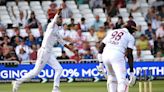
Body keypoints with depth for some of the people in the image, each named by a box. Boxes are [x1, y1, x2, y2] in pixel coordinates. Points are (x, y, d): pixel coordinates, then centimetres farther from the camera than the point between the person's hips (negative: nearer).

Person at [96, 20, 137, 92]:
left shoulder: (112, 32, 27)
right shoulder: (130, 37, 11)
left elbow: (101, 46, 18)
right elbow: (129, 54, 1)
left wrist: (100, 62, 18)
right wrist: (131, 72, 0)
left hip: (105, 55, 6)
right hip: (117, 56, -6)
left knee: (112, 79, 23)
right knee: (122, 81, -11)